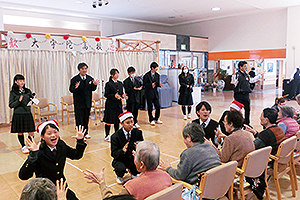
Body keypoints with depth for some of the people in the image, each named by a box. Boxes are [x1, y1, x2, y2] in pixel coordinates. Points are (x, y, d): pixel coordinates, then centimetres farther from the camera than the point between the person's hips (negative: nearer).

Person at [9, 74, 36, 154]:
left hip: (27, 114, 2)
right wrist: (19, 101, -17)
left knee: (31, 133, 0)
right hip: (18, 115, -2)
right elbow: (11, 105, -4)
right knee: (20, 132, 9)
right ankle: (23, 147, 27)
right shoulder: (13, 92, -2)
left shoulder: (28, 91, 6)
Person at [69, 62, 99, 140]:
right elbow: (71, 90, -10)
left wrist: (94, 85, -13)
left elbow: (92, 89, 7)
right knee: (79, 119, 0)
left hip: (87, 102, 4)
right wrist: (75, 87, -30)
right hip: (79, 102, -4)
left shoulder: (90, 79, 4)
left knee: (86, 118, 14)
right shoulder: (74, 79, -8)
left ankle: (86, 133, 27)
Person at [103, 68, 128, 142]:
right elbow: (106, 95, -10)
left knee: (117, 120, 11)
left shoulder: (120, 83, 10)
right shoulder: (108, 84, -8)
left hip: (118, 104, 6)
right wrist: (114, 95, -23)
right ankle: (107, 136, 12)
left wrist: (123, 95, -7)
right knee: (108, 121, 1)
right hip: (110, 104, -6)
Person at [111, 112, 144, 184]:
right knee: (121, 169, -33)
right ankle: (119, 176, 8)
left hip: (134, 159, 3)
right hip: (121, 160, -3)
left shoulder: (138, 132, -6)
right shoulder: (115, 136, -14)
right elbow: (113, 154, -14)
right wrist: (122, 150, -36)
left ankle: (133, 172, 16)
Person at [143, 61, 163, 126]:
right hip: (149, 93, -5)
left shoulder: (157, 75, 8)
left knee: (158, 107, 4)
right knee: (150, 108, 3)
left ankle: (156, 119, 23)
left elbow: (157, 83, 13)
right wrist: (151, 85, -23)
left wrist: (159, 84, -10)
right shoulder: (147, 75, -8)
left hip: (155, 93, 5)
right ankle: (151, 120, 18)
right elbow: (144, 84, -8)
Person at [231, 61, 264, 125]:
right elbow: (233, 82, -22)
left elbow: (252, 80, 29)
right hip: (239, 95, -7)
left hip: (246, 95, 7)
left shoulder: (246, 75, 14)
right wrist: (233, 75, -35)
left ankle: (247, 123, 25)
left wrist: (260, 75, 35)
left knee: (247, 109, 12)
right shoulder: (237, 74, -10)